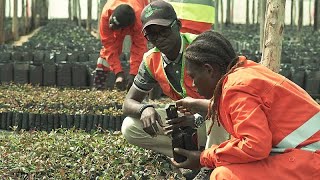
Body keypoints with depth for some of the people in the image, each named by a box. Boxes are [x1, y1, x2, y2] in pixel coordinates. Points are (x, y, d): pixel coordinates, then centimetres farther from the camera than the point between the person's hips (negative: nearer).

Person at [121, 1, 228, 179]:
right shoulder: (151, 61, -7)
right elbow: (129, 103, -2)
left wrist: (198, 118, -44)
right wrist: (144, 109, -27)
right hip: (188, 117, 5)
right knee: (130, 127, -11)